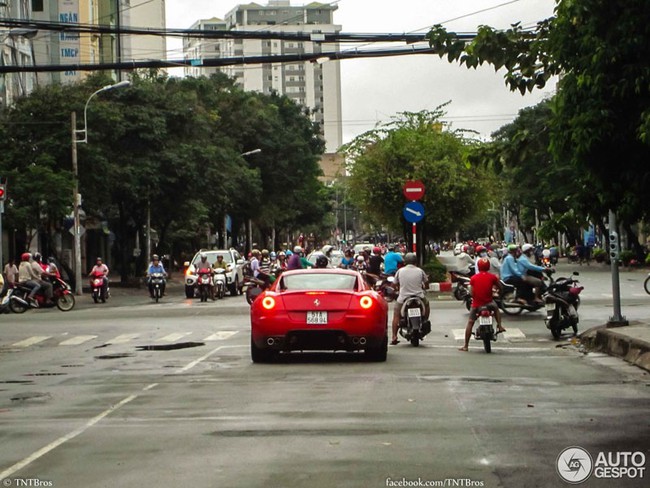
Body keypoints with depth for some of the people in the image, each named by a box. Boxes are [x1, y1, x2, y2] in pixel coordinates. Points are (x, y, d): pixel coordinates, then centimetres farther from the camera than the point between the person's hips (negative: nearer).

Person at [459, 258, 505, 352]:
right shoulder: (492, 277, -5)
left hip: (476, 304, -1)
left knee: (470, 323, 7)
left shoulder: (473, 278, -6)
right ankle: (499, 326, 19)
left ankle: (466, 346, 4)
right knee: (496, 308, 35)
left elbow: (472, 293, -8)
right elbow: (500, 287, 6)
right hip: (489, 303, 1)